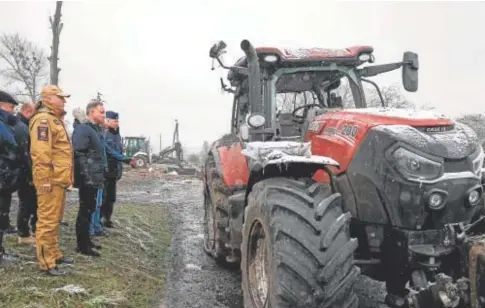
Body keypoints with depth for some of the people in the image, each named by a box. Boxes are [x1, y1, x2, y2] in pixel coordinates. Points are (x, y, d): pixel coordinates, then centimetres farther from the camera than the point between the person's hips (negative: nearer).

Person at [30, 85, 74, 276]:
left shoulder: (54, 119, 20)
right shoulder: (43, 119, -13)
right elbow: (40, 152, -22)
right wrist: (45, 179, -24)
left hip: (59, 179, 10)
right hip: (51, 180, -10)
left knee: (54, 220, 17)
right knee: (47, 221, -5)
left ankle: (54, 254, 28)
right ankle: (46, 263, 0)